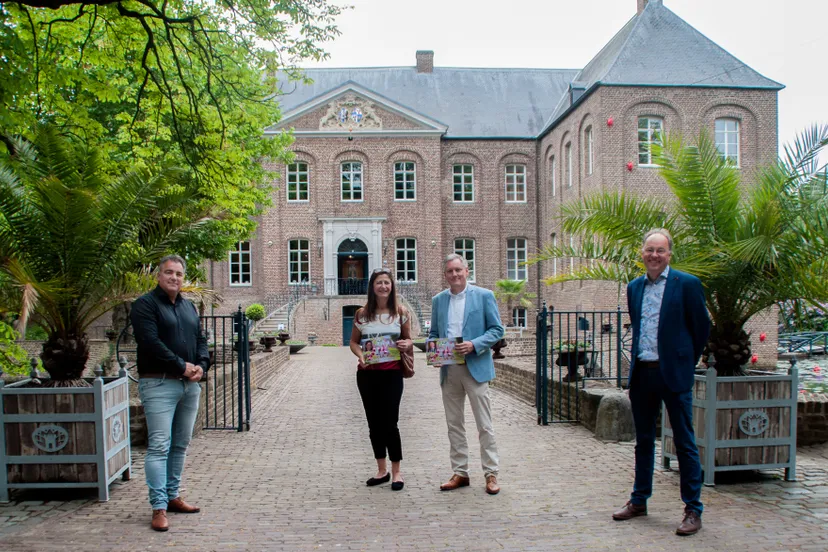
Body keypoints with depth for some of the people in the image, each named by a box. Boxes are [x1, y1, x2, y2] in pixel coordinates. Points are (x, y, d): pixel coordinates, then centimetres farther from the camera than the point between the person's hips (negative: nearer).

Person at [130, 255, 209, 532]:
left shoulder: (189, 307, 18)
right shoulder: (145, 304, -5)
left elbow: (201, 340, 18)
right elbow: (151, 343, -17)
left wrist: (201, 366, -2)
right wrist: (182, 366, -16)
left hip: (190, 384, 7)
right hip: (159, 384, -7)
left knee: (181, 444, 13)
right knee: (159, 446, -7)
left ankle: (172, 496, 25)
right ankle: (159, 507, -2)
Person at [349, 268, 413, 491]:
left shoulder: (400, 312, -2)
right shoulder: (362, 313, 0)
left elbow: (409, 339, 10)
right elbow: (353, 342, 8)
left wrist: (407, 344, -13)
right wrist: (360, 355, -11)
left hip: (392, 373, -2)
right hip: (367, 373, 3)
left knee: (390, 422, -2)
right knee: (374, 422, 11)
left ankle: (396, 472, 14)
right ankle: (382, 470, 26)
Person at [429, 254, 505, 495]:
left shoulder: (484, 296, -1)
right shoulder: (438, 300, 11)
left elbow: (497, 329, -2)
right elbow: (433, 333, 17)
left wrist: (474, 345, -16)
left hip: (475, 367, -4)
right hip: (448, 370, 4)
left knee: (484, 425, 0)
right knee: (454, 424, 10)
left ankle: (491, 474, 10)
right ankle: (460, 473, 21)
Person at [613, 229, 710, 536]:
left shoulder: (687, 285, -6)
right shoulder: (634, 287, 10)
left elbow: (701, 328, 0)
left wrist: (685, 362, 6)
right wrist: (638, 360, 15)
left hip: (673, 374, -5)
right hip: (641, 373, 6)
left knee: (684, 443, 1)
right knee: (643, 440, 15)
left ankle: (693, 510, 13)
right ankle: (639, 501, 28)